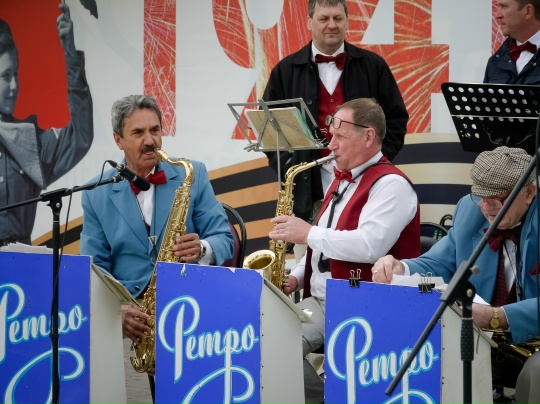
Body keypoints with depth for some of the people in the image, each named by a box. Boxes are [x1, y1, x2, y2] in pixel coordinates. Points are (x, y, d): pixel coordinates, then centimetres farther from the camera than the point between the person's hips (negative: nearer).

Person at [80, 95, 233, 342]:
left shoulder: (192, 175, 7)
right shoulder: (96, 194, 7)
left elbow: (223, 239, 5)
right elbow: (95, 267, 3)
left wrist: (202, 249, -20)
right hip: (130, 310, 0)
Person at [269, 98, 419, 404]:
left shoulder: (390, 185, -11)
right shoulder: (343, 180, 19)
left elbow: (369, 247, -25)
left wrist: (308, 233, -16)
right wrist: (297, 277, 9)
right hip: (319, 299, 9)